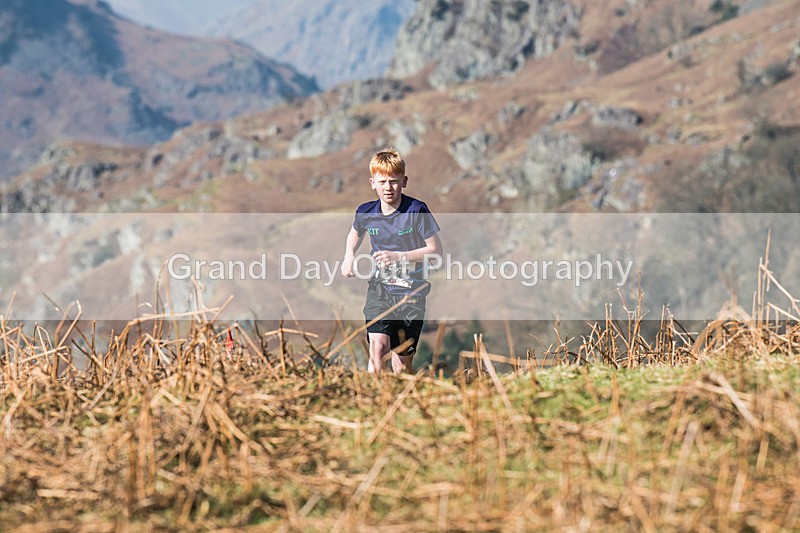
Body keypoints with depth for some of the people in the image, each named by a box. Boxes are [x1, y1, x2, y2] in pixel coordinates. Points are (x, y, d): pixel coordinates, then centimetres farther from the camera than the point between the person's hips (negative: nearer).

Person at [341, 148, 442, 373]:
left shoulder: (416, 210, -14)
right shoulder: (366, 212, -1)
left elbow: (436, 250, -11)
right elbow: (354, 234, 23)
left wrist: (398, 256, -20)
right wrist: (349, 257, 3)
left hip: (411, 294, -2)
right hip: (379, 289, 2)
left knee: (402, 366, 6)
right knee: (377, 348, -20)